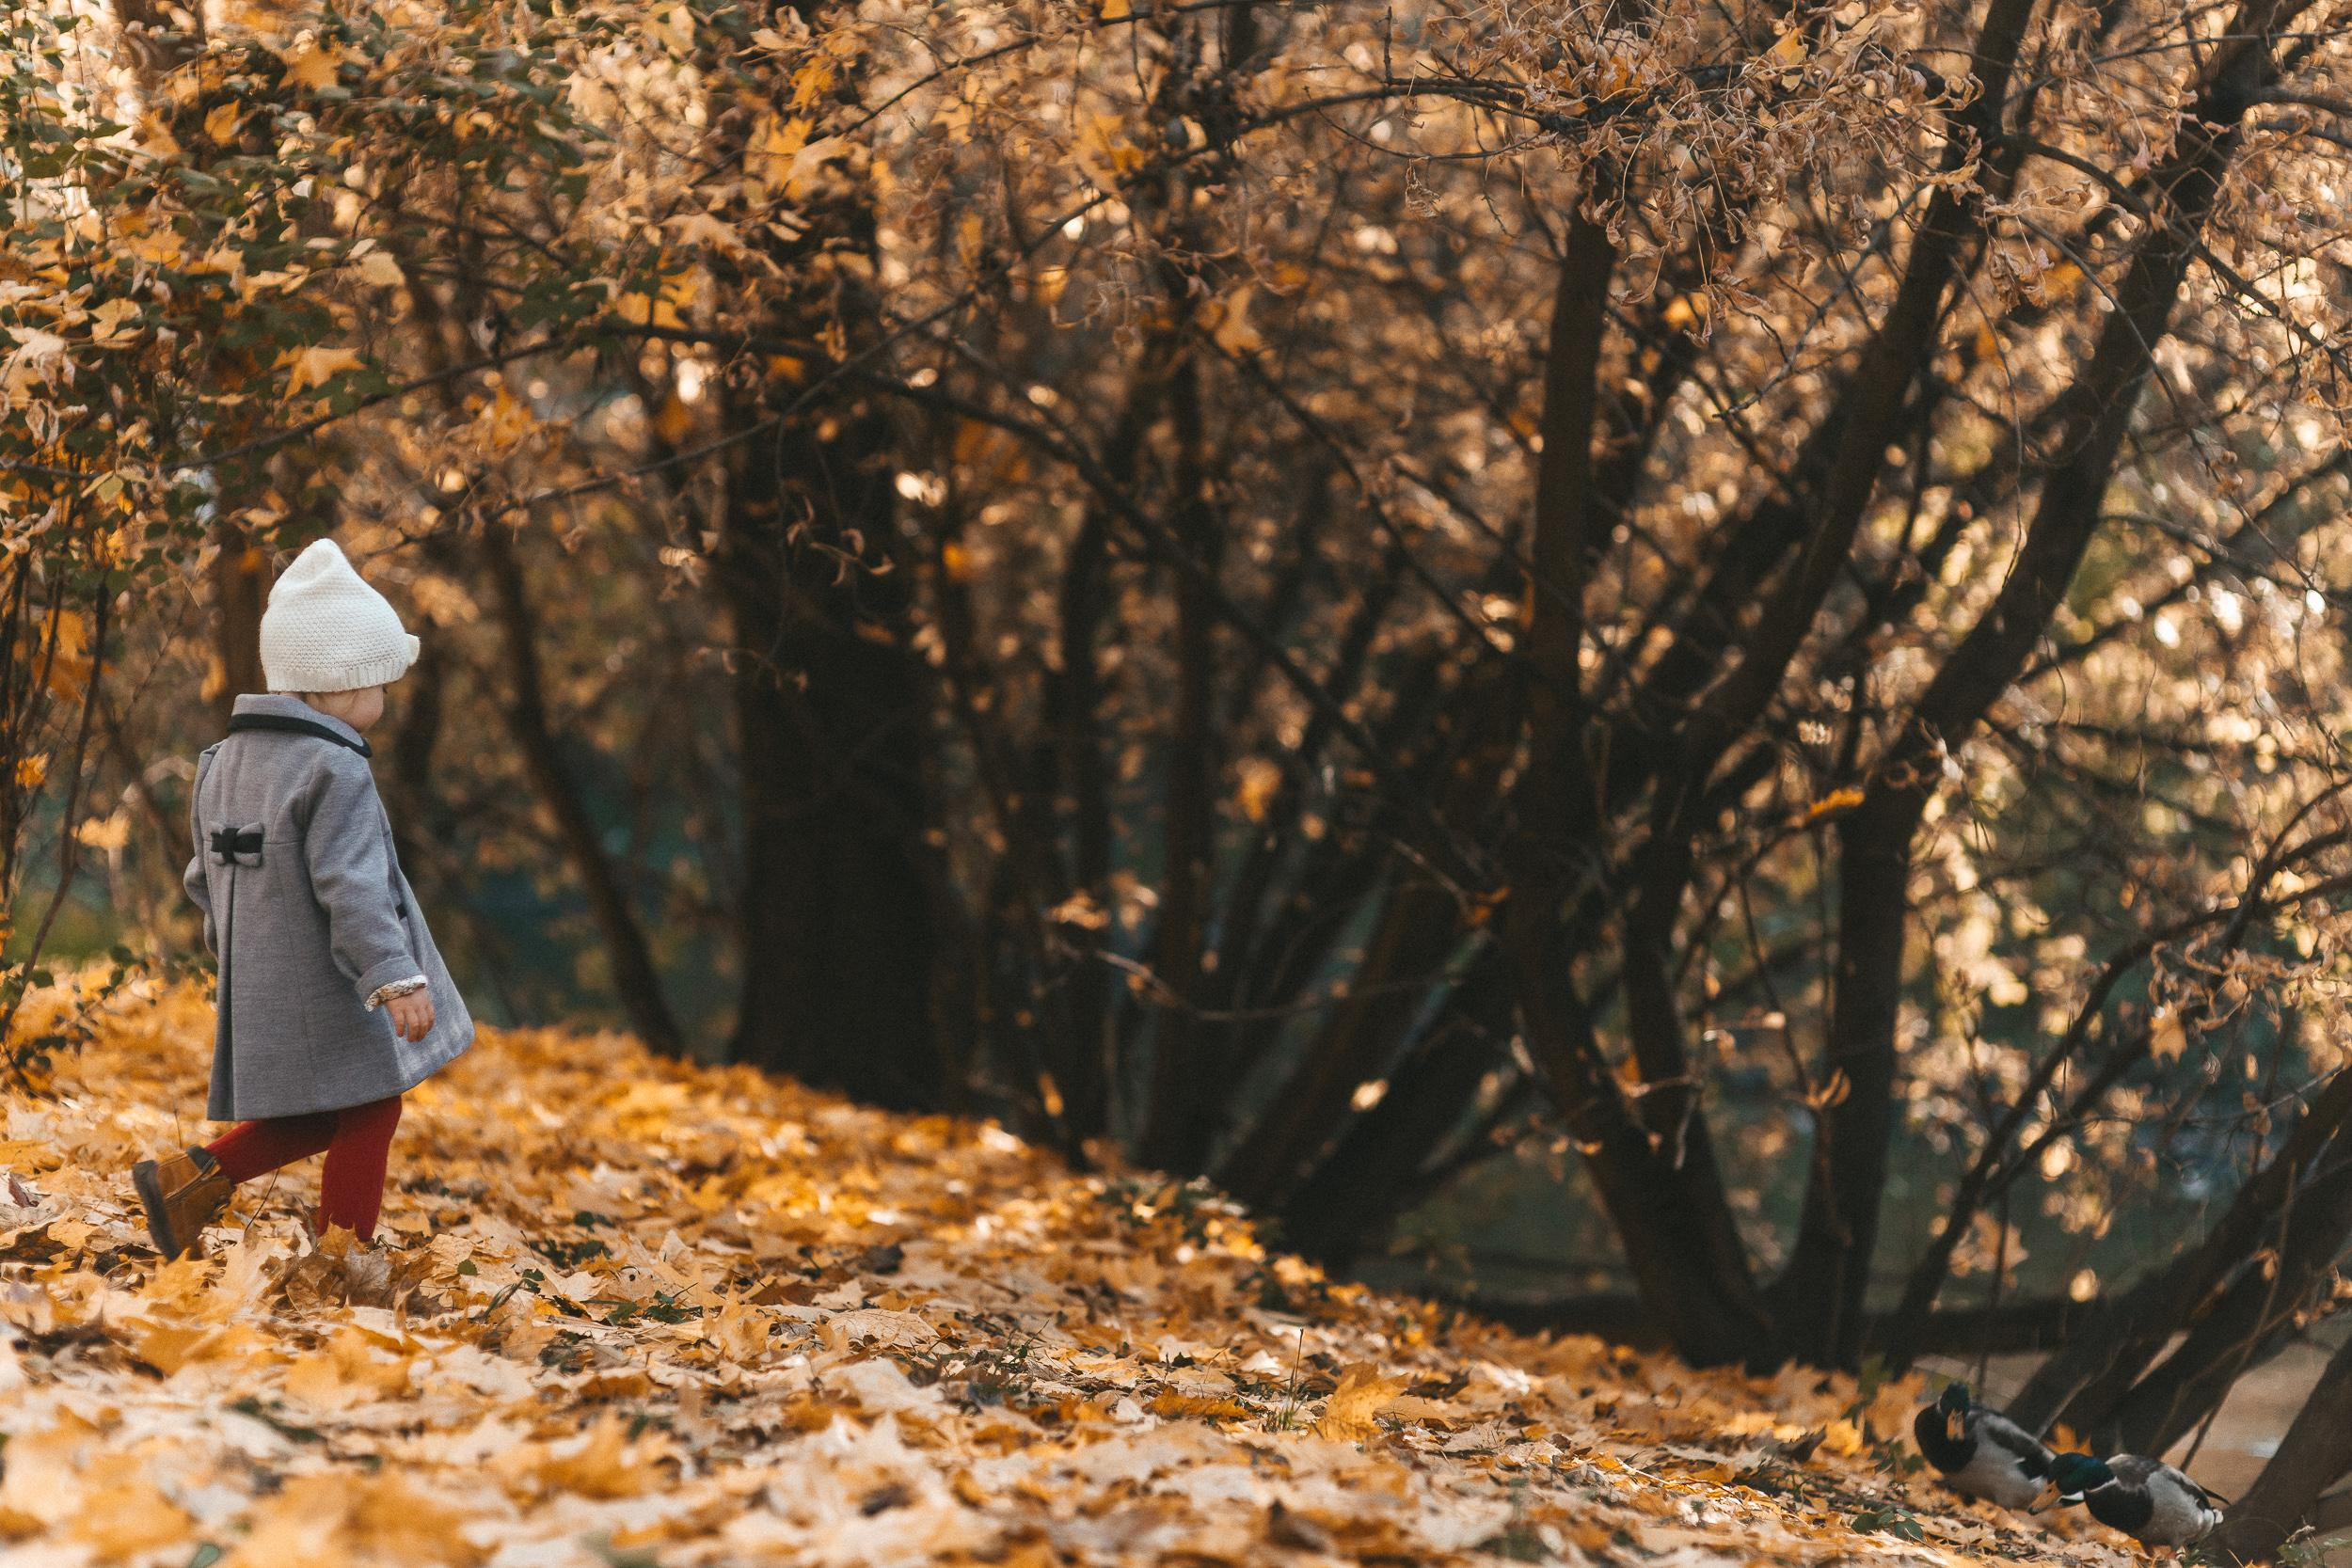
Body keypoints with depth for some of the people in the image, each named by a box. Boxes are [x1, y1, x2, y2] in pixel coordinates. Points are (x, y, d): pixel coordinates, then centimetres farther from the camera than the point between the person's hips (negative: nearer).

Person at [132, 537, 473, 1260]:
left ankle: (195, 1178, 8)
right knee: (366, 1116, 1)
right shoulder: (335, 772, -18)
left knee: (315, 1115, 19)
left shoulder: (225, 761, 10)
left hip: (258, 983, 9)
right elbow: (350, 887, -26)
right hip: (330, 996, -9)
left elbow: (208, 877, 18)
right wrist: (395, 979, -29)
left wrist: (235, 953, 32)